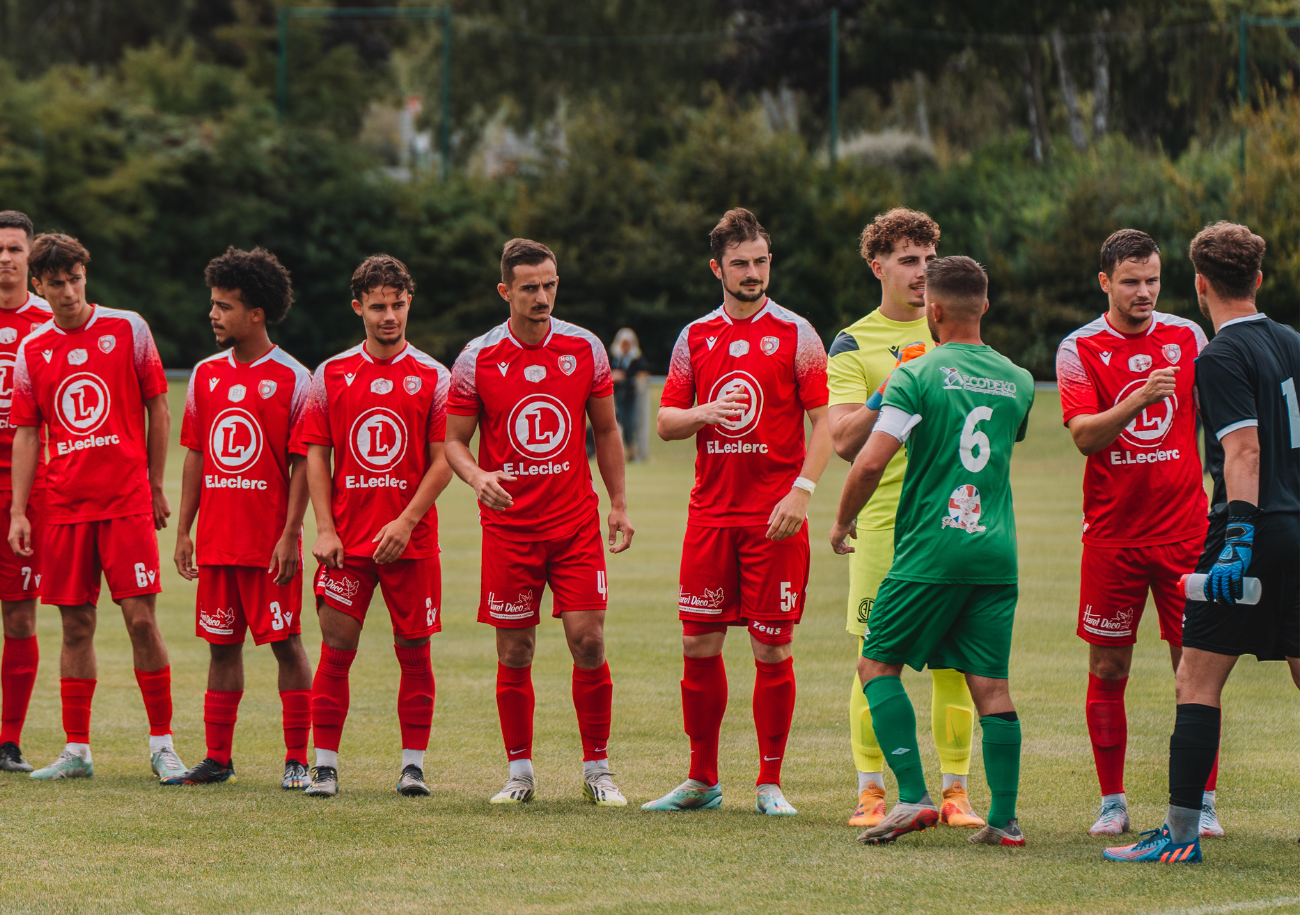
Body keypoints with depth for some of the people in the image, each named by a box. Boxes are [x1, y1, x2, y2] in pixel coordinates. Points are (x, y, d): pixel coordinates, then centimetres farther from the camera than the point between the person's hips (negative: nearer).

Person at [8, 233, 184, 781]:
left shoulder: (127, 329, 1)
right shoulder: (32, 350, 8)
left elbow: (158, 410, 6)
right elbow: (26, 434, 11)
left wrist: (156, 486, 5)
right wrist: (18, 512, 4)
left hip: (127, 501, -3)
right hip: (64, 505, 3)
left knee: (141, 619, -7)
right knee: (76, 626, 5)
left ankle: (162, 745, 0)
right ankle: (76, 751, 10)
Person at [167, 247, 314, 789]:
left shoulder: (292, 379, -6)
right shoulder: (206, 374, 10)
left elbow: (303, 464, -7)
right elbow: (195, 456, 14)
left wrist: (289, 535, -13)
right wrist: (183, 531, 10)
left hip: (270, 540, -5)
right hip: (217, 539, 5)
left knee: (285, 643, -1)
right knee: (221, 644, 8)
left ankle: (296, 760, 4)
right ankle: (217, 759, 14)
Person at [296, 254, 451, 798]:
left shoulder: (432, 377, 3)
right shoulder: (331, 375, 6)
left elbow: (442, 462, -1)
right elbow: (315, 455, 6)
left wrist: (406, 522, -12)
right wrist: (325, 529, -4)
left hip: (411, 540, -1)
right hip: (347, 538, 1)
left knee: (414, 649, 2)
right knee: (336, 647, -3)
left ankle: (413, 765, 9)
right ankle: (324, 765, 1)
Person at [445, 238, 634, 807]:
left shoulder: (585, 349, 2)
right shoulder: (477, 359, -3)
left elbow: (605, 431, 12)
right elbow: (453, 440, 3)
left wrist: (618, 504, 7)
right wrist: (476, 476, -18)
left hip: (575, 520, 1)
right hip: (508, 523, -1)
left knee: (587, 641, -7)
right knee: (515, 653, 1)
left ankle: (597, 770, 5)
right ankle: (520, 773, 14)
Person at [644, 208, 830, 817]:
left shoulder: (795, 335, 0)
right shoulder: (695, 337, 10)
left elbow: (825, 420, -3)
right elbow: (665, 423, 12)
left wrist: (802, 491, -14)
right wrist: (703, 413, -10)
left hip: (774, 517, -3)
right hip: (711, 511, 3)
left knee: (773, 648, -1)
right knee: (699, 644, 2)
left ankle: (769, 784, 7)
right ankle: (702, 779, 14)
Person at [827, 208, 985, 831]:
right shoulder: (852, 345, 4)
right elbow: (843, 440, -6)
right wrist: (892, 392, -18)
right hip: (883, 518, -2)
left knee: (955, 660, 1)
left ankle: (955, 791, 7)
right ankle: (870, 791, 5)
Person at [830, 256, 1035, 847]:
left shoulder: (917, 376, -8)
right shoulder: (1017, 382, 9)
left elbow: (870, 462, -14)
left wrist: (842, 521, 2)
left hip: (930, 549, -5)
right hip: (997, 553, 5)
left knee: (878, 665, 7)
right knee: (990, 684, 6)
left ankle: (913, 797, -6)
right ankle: (1004, 819, 0)